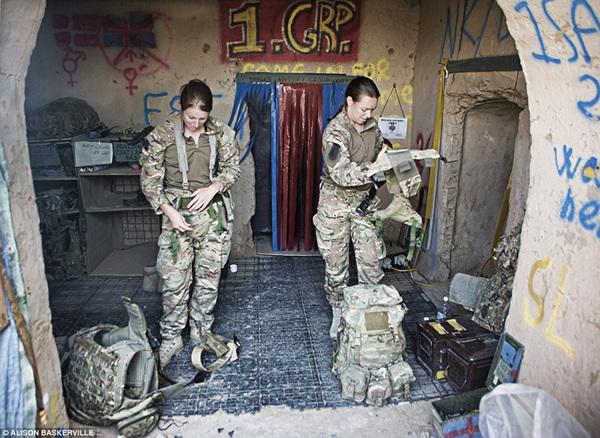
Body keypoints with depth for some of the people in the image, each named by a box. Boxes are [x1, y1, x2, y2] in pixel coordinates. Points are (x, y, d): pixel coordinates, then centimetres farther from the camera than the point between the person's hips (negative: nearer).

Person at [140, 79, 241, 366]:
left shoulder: (221, 133, 1)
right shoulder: (162, 136, -5)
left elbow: (233, 167, 9)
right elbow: (149, 180, -2)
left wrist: (214, 187, -10)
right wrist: (168, 210, -12)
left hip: (214, 213, 2)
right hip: (177, 213, -1)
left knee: (209, 277, 8)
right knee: (174, 280, -2)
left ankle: (200, 334, 27)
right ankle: (171, 339, 18)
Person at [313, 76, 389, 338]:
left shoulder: (371, 125, 5)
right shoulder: (335, 132, -17)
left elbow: (379, 153, 21)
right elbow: (342, 173, -27)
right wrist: (372, 167, -37)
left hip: (365, 199, 5)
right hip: (337, 201, -5)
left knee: (372, 261, 3)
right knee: (336, 262, 6)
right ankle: (338, 312, 26)